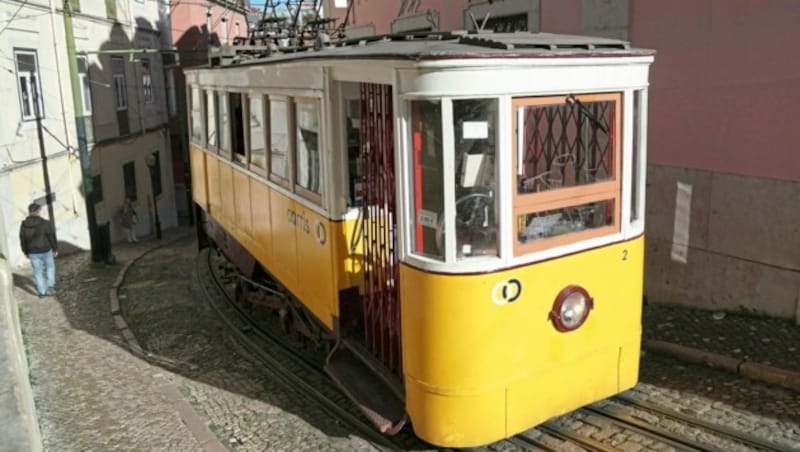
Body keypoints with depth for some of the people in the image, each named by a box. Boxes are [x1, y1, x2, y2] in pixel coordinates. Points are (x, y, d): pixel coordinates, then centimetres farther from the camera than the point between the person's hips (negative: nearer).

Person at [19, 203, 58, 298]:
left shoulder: (23, 225, -7)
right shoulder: (45, 223, -17)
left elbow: (22, 240, 2)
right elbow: (52, 237, -11)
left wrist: (26, 252, 15)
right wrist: (55, 249, 2)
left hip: (33, 252, 2)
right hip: (46, 250, -2)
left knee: (37, 272, 14)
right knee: (50, 267, 24)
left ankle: (42, 292, 21)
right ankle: (51, 286, 15)